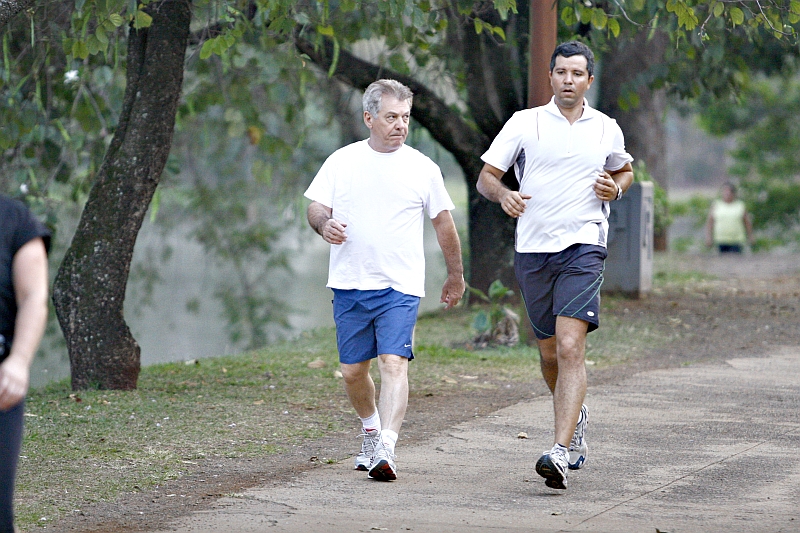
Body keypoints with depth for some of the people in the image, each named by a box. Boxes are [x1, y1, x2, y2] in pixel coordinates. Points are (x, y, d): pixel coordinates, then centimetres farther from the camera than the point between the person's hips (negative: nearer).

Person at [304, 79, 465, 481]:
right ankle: (371, 430, 36)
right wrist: (324, 224, -16)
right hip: (349, 283, 2)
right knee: (352, 370, 9)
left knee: (393, 362, -18)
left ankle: (385, 450, -26)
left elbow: (444, 223, 13)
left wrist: (455, 276, 19)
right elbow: (316, 207, 8)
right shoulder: (342, 162, 6)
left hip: (400, 286, -2)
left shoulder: (422, 168, 3)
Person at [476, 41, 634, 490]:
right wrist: (503, 194, -17)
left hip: (584, 247, -2)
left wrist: (616, 188, 3)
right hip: (533, 250, 2)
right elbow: (486, 176, 5)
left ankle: (561, 451, -25)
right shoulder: (524, 123, 4)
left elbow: (625, 170, 26)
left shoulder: (607, 129, 8)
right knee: (550, 352, 12)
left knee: (570, 346, -18)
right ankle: (576, 418, 42)